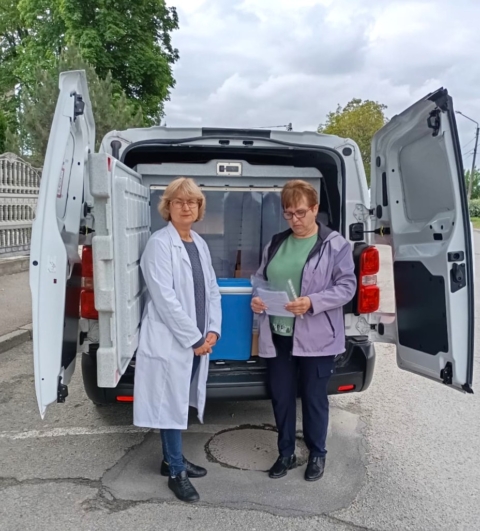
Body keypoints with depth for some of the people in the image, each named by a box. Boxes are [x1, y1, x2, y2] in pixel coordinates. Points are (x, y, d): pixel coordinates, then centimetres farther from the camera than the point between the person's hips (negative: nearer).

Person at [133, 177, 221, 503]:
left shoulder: (200, 244, 11)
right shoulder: (159, 244, -12)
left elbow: (212, 290, 11)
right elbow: (165, 298, -19)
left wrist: (212, 331, -1)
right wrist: (194, 338, -15)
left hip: (198, 342, 7)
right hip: (171, 341, -7)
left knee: (183, 403, 18)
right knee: (172, 405, 5)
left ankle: (173, 460, 35)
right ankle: (176, 473, 21)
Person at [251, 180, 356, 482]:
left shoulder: (335, 245, -5)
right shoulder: (276, 243, 10)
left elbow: (347, 287, -9)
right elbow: (262, 279, 17)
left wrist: (312, 302, -23)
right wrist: (257, 299, -5)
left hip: (316, 337, -4)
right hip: (278, 335, 5)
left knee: (314, 398, 11)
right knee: (281, 397, 14)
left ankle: (317, 455, 34)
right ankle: (286, 453, 34)